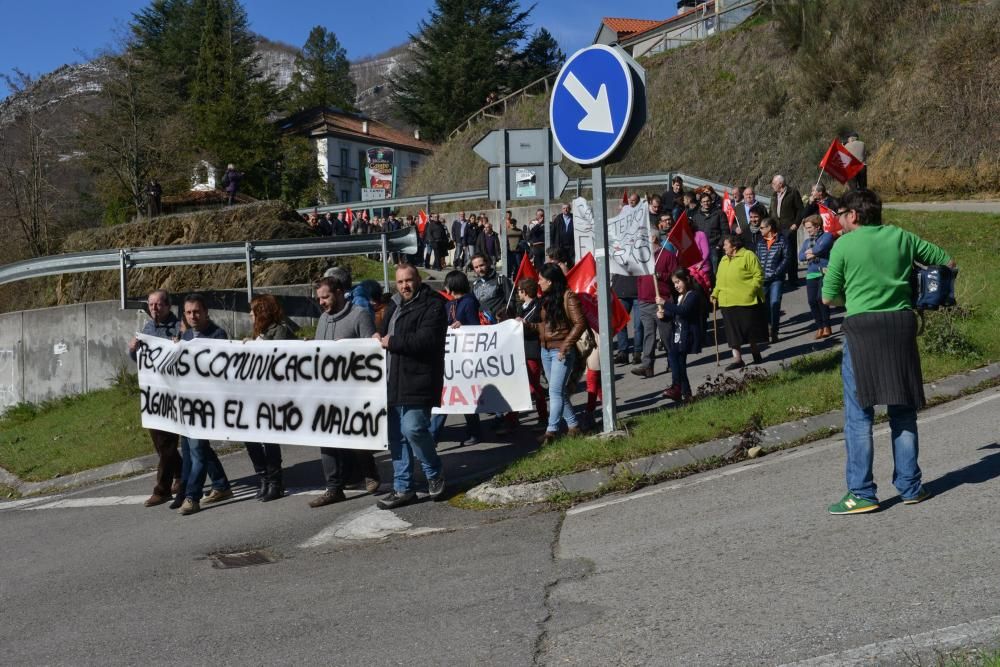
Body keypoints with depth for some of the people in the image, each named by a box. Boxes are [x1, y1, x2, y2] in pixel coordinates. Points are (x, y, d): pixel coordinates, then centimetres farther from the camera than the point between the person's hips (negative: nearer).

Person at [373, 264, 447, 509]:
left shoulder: (432, 305, -7)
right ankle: (402, 488, 18)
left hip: (417, 381, -8)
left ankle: (435, 473, 9)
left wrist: (392, 341, -14)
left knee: (413, 429, -16)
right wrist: (379, 337, 6)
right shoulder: (393, 305, 19)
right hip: (393, 381, 8)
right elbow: (385, 334, 31)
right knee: (396, 436, 10)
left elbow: (427, 339, -21)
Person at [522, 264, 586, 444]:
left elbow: (580, 323, -16)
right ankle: (573, 425, 21)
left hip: (562, 352, -8)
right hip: (546, 351, 8)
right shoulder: (546, 298, 13)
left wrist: (565, 346, -18)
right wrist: (526, 325, 5)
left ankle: (551, 430, -12)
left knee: (555, 391, -11)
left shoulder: (568, 297, -11)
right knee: (559, 391, 12)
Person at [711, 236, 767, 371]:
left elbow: (758, 275, -9)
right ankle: (737, 358, 4)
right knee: (733, 331, 2)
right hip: (728, 303, 5)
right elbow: (719, 279, 19)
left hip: (747, 300, -5)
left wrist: (751, 289, -18)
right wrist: (715, 294, 7)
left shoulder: (748, 256, -6)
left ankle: (756, 354, 26)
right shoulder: (724, 261, 16)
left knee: (751, 328, 8)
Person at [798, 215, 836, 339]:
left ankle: (826, 326, -4)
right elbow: (800, 256, 8)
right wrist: (813, 253, -9)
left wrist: (810, 251, 3)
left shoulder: (827, 236, 3)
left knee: (821, 298, -17)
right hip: (811, 274, 6)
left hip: (825, 272, -6)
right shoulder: (807, 241, 21)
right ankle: (820, 327, 10)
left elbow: (821, 247, -15)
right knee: (812, 301, -3)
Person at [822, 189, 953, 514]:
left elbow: (828, 298, 0)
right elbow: (948, 263, 16)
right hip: (902, 323, 4)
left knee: (859, 415, 1)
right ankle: (910, 486, 20)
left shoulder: (843, 245, -4)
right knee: (903, 411, 13)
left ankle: (862, 493, 1)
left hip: (862, 327, -4)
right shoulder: (901, 237, 8)